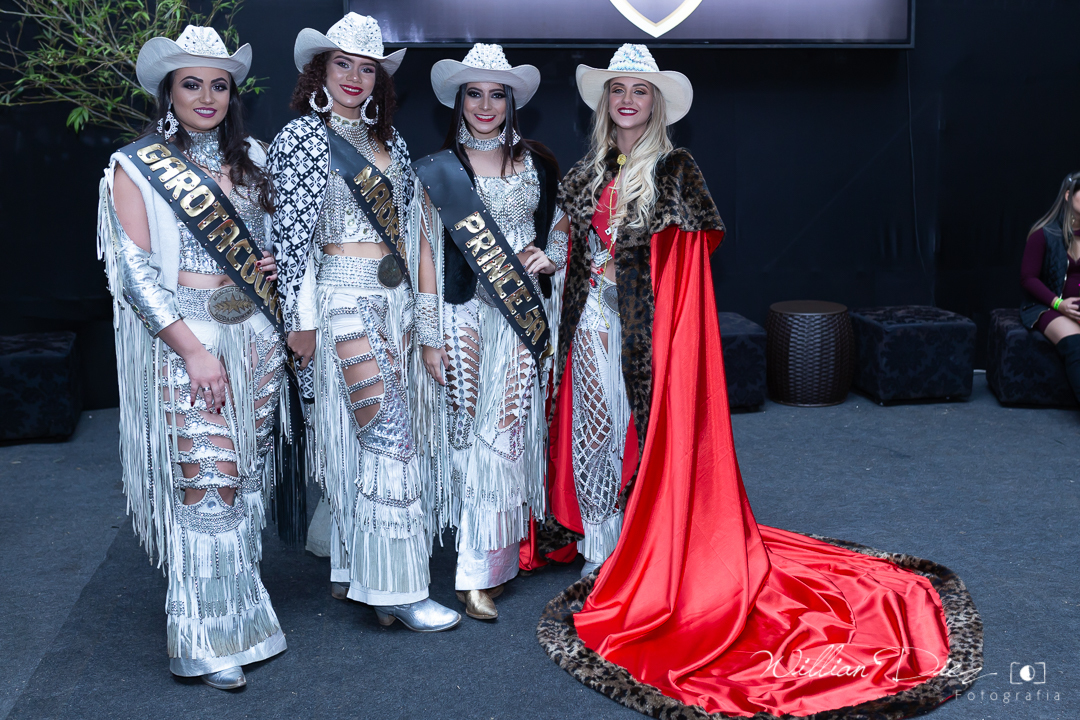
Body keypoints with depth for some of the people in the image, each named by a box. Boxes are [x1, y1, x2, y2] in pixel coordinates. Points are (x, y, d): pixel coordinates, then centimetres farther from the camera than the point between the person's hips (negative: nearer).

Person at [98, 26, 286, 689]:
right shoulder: (137, 165, -4)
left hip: (253, 330, 5)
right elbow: (136, 273, -10)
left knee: (247, 473, 10)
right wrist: (194, 352, -17)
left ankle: (240, 605, 25)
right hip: (181, 336, -5)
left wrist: (271, 269, 1)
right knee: (205, 481, -7)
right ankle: (209, 641, 4)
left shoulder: (250, 157, 12)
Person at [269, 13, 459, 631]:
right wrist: (302, 319, -11)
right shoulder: (303, 137, -6)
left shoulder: (386, 136, 14)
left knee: (360, 437, 10)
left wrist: (414, 298, 16)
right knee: (387, 433, -10)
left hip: (394, 297, 7)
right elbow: (293, 232, -9)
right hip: (344, 297, -7)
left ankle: (352, 569, 20)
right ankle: (396, 588, -3)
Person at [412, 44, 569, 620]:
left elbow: (560, 229, 21)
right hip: (465, 316, -3)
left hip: (524, 313, 3)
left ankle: (485, 567, 14)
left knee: (511, 432, 3)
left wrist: (548, 255, -3)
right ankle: (478, 571, 4)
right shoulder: (437, 170, 2)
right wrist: (430, 335, -5)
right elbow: (426, 253, -1)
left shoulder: (536, 165, 11)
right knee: (473, 434, -3)